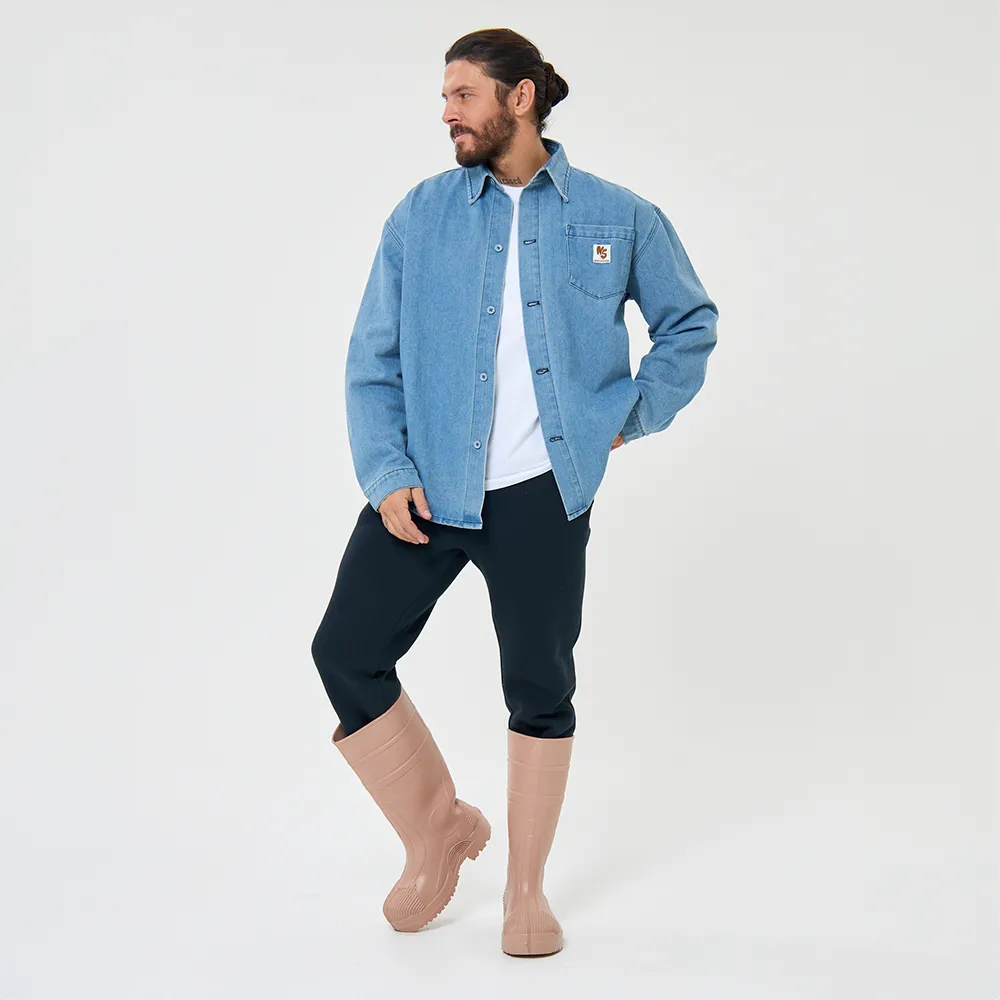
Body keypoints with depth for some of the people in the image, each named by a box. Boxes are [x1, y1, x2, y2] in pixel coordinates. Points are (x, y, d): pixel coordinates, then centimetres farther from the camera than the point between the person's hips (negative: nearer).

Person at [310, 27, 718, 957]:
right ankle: (436, 827, 22)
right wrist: (386, 472, -6)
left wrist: (633, 413, 4)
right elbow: (372, 357, 4)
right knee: (346, 651, -2)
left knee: (540, 687, 6)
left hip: (542, 493, -1)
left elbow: (690, 322, 15)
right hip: (425, 487, 2)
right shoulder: (421, 215, 4)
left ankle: (525, 890, 26)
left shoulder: (619, 217, 3)